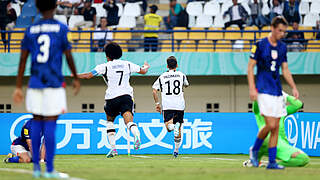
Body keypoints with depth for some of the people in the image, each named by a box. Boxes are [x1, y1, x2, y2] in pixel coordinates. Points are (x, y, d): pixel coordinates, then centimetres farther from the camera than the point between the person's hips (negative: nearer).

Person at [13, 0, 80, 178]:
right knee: (50, 123, -2)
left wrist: (18, 87, 7)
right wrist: (76, 78, 14)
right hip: (54, 83, -3)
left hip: (35, 83, 3)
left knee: (36, 122, 12)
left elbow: (22, 60, 5)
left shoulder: (30, 30, 8)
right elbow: (69, 56, -1)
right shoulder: (62, 28, -1)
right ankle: (49, 169, -2)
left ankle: (36, 166, 10)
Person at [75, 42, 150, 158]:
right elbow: (143, 71, 27)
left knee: (110, 120, 22)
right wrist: (146, 67, 51)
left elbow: (88, 76, 0)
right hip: (127, 95, 1)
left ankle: (113, 148, 15)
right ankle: (136, 135, -49)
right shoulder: (127, 64, 15)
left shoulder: (104, 67, 5)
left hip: (112, 97, -1)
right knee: (128, 120, -14)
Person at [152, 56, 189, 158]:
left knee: (168, 127, -3)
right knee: (179, 129, 12)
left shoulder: (162, 77, 10)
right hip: (179, 105, 1)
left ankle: (171, 125, -39)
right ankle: (176, 150, 0)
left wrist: (157, 103, 8)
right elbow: (186, 85, 32)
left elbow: (154, 90, 2)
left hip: (167, 106, -1)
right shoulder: (181, 75, 11)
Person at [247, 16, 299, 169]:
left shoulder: (282, 47, 11)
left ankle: (272, 162, 7)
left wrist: (293, 87, 8)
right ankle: (254, 150, 10)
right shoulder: (260, 45, -6)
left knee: (276, 128, 3)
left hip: (277, 91, 6)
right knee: (270, 125, -14)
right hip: (264, 91, -6)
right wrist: (252, 88, -13)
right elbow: (250, 67, -5)